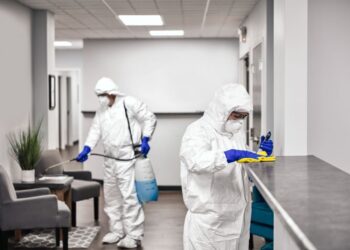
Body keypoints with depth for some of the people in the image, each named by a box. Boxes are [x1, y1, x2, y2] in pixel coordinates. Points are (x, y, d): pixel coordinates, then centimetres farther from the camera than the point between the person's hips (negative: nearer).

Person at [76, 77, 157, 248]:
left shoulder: (129, 103, -8)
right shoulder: (101, 110, 13)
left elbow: (149, 118, -5)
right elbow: (96, 130, 6)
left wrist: (145, 139, -16)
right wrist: (86, 149, -7)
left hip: (127, 158, -8)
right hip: (110, 160, 8)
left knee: (129, 196, -10)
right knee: (111, 196, 14)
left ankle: (134, 235, -2)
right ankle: (117, 231, 27)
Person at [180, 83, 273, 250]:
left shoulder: (236, 133, 13)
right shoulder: (197, 130, -10)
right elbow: (196, 161, -31)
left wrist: (260, 154, 2)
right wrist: (230, 155, -42)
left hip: (237, 216, 7)